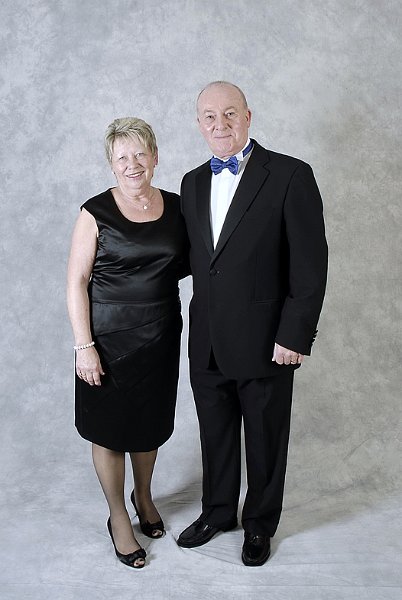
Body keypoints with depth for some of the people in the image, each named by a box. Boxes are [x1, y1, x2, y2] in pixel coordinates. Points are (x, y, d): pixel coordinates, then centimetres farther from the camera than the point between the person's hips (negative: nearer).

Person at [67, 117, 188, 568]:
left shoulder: (175, 208, 2)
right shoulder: (96, 213, -10)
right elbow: (76, 284, -10)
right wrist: (84, 346, -14)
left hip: (160, 336, 4)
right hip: (110, 338, -3)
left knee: (151, 422, 18)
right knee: (110, 428, 9)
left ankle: (144, 496, 45)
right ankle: (118, 517, 31)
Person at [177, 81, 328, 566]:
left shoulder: (290, 176, -11)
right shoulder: (193, 182, 9)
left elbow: (310, 265, -13)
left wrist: (294, 336, -16)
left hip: (264, 340, -5)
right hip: (207, 341, 5)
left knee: (264, 440, 13)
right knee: (215, 433, 20)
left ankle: (259, 523, 36)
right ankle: (218, 511, 43)